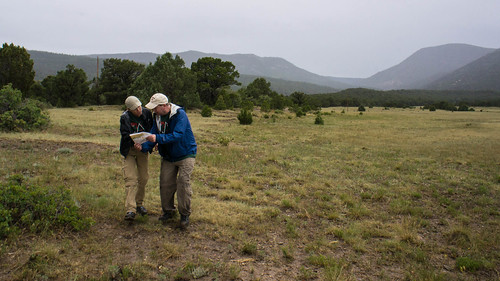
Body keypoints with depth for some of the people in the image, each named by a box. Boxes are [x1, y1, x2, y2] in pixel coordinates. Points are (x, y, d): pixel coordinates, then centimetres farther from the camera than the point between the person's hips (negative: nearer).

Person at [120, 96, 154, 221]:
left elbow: (152, 130, 5)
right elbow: (125, 135, -20)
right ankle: (130, 209, -14)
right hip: (129, 150, -3)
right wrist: (134, 143, -37)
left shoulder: (147, 113, -5)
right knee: (131, 178, -12)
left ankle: (139, 204, 25)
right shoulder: (125, 117, -13)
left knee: (143, 178, 7)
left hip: (142, 149, 3)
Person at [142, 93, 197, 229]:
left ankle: (185, 214, 2)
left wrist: (158, 138, -38)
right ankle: (168, 211, 23)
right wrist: (143, 147, -17)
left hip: (185, 154, -6)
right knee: (165, 183, 4)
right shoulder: (157, 116, 2)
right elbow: (153, 136, 2)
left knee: (183, 182, -12)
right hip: (168, 156, 6)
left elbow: (177, 135, -31)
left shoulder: (180, 114, -21)